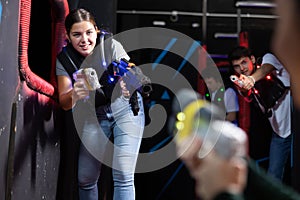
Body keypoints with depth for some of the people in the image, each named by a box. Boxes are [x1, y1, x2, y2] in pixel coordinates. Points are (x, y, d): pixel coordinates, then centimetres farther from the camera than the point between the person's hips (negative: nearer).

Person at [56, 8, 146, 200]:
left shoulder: (111, 46, -20)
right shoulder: (64, 59, -11)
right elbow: (64, 103, -18)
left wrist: (129, 87, -52)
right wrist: (74, 95, -42)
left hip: (125, 109, -3)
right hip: (94, 115, 3)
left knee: (123, 177, -14)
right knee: (85, 179, 2)